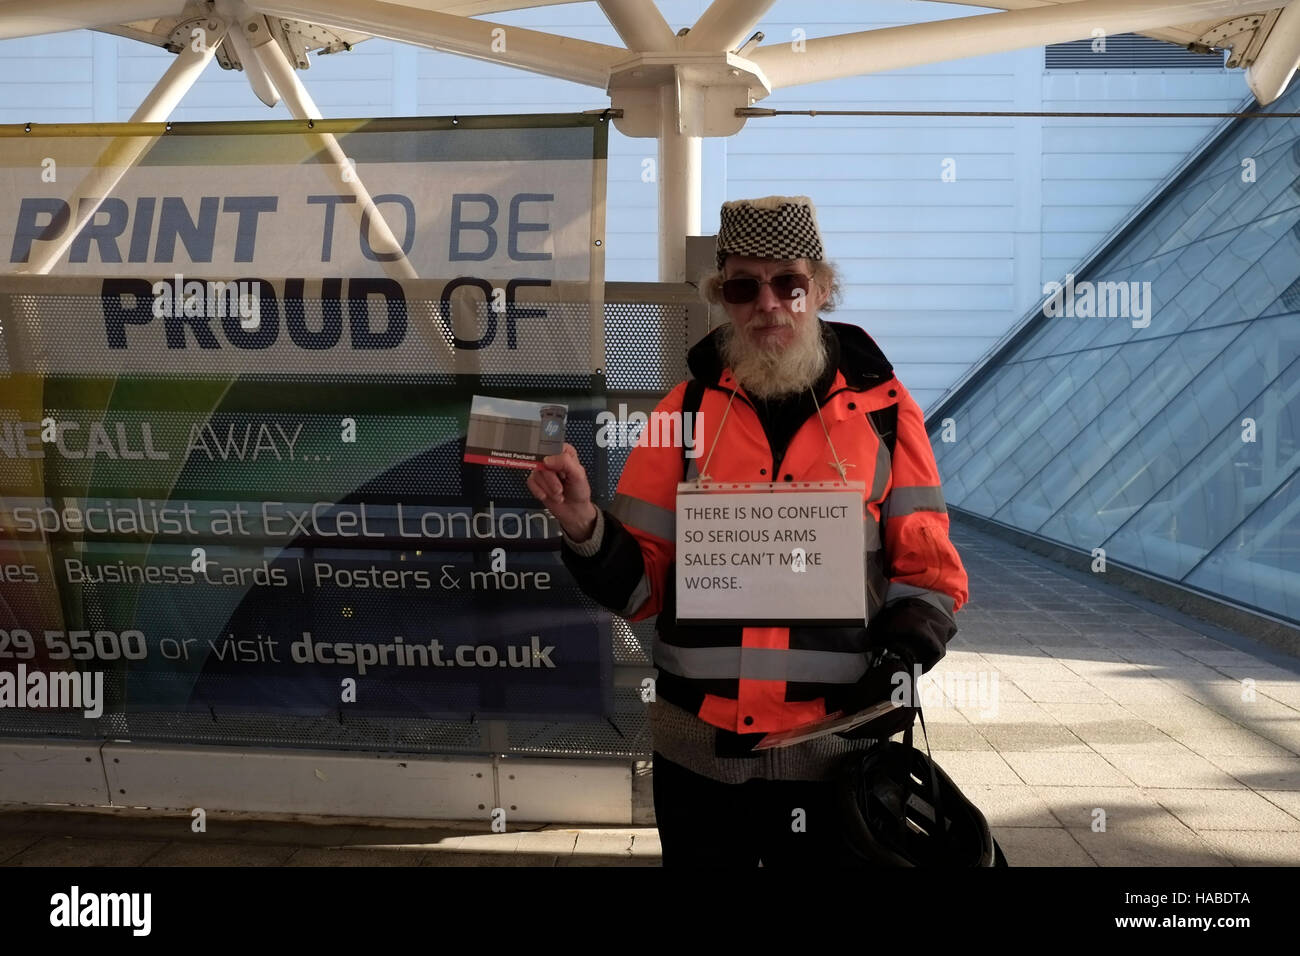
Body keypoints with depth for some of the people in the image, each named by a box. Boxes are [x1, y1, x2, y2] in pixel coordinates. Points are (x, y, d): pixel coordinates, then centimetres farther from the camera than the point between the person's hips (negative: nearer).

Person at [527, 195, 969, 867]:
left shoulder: (882, 408, 1)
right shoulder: (687, 410, 4)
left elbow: (927, 568, 5)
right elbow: (641, 582, 5)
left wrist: (903, 660, -12)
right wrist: (586, 529, -14)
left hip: (833, 754, -1)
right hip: (699, 753, 1)